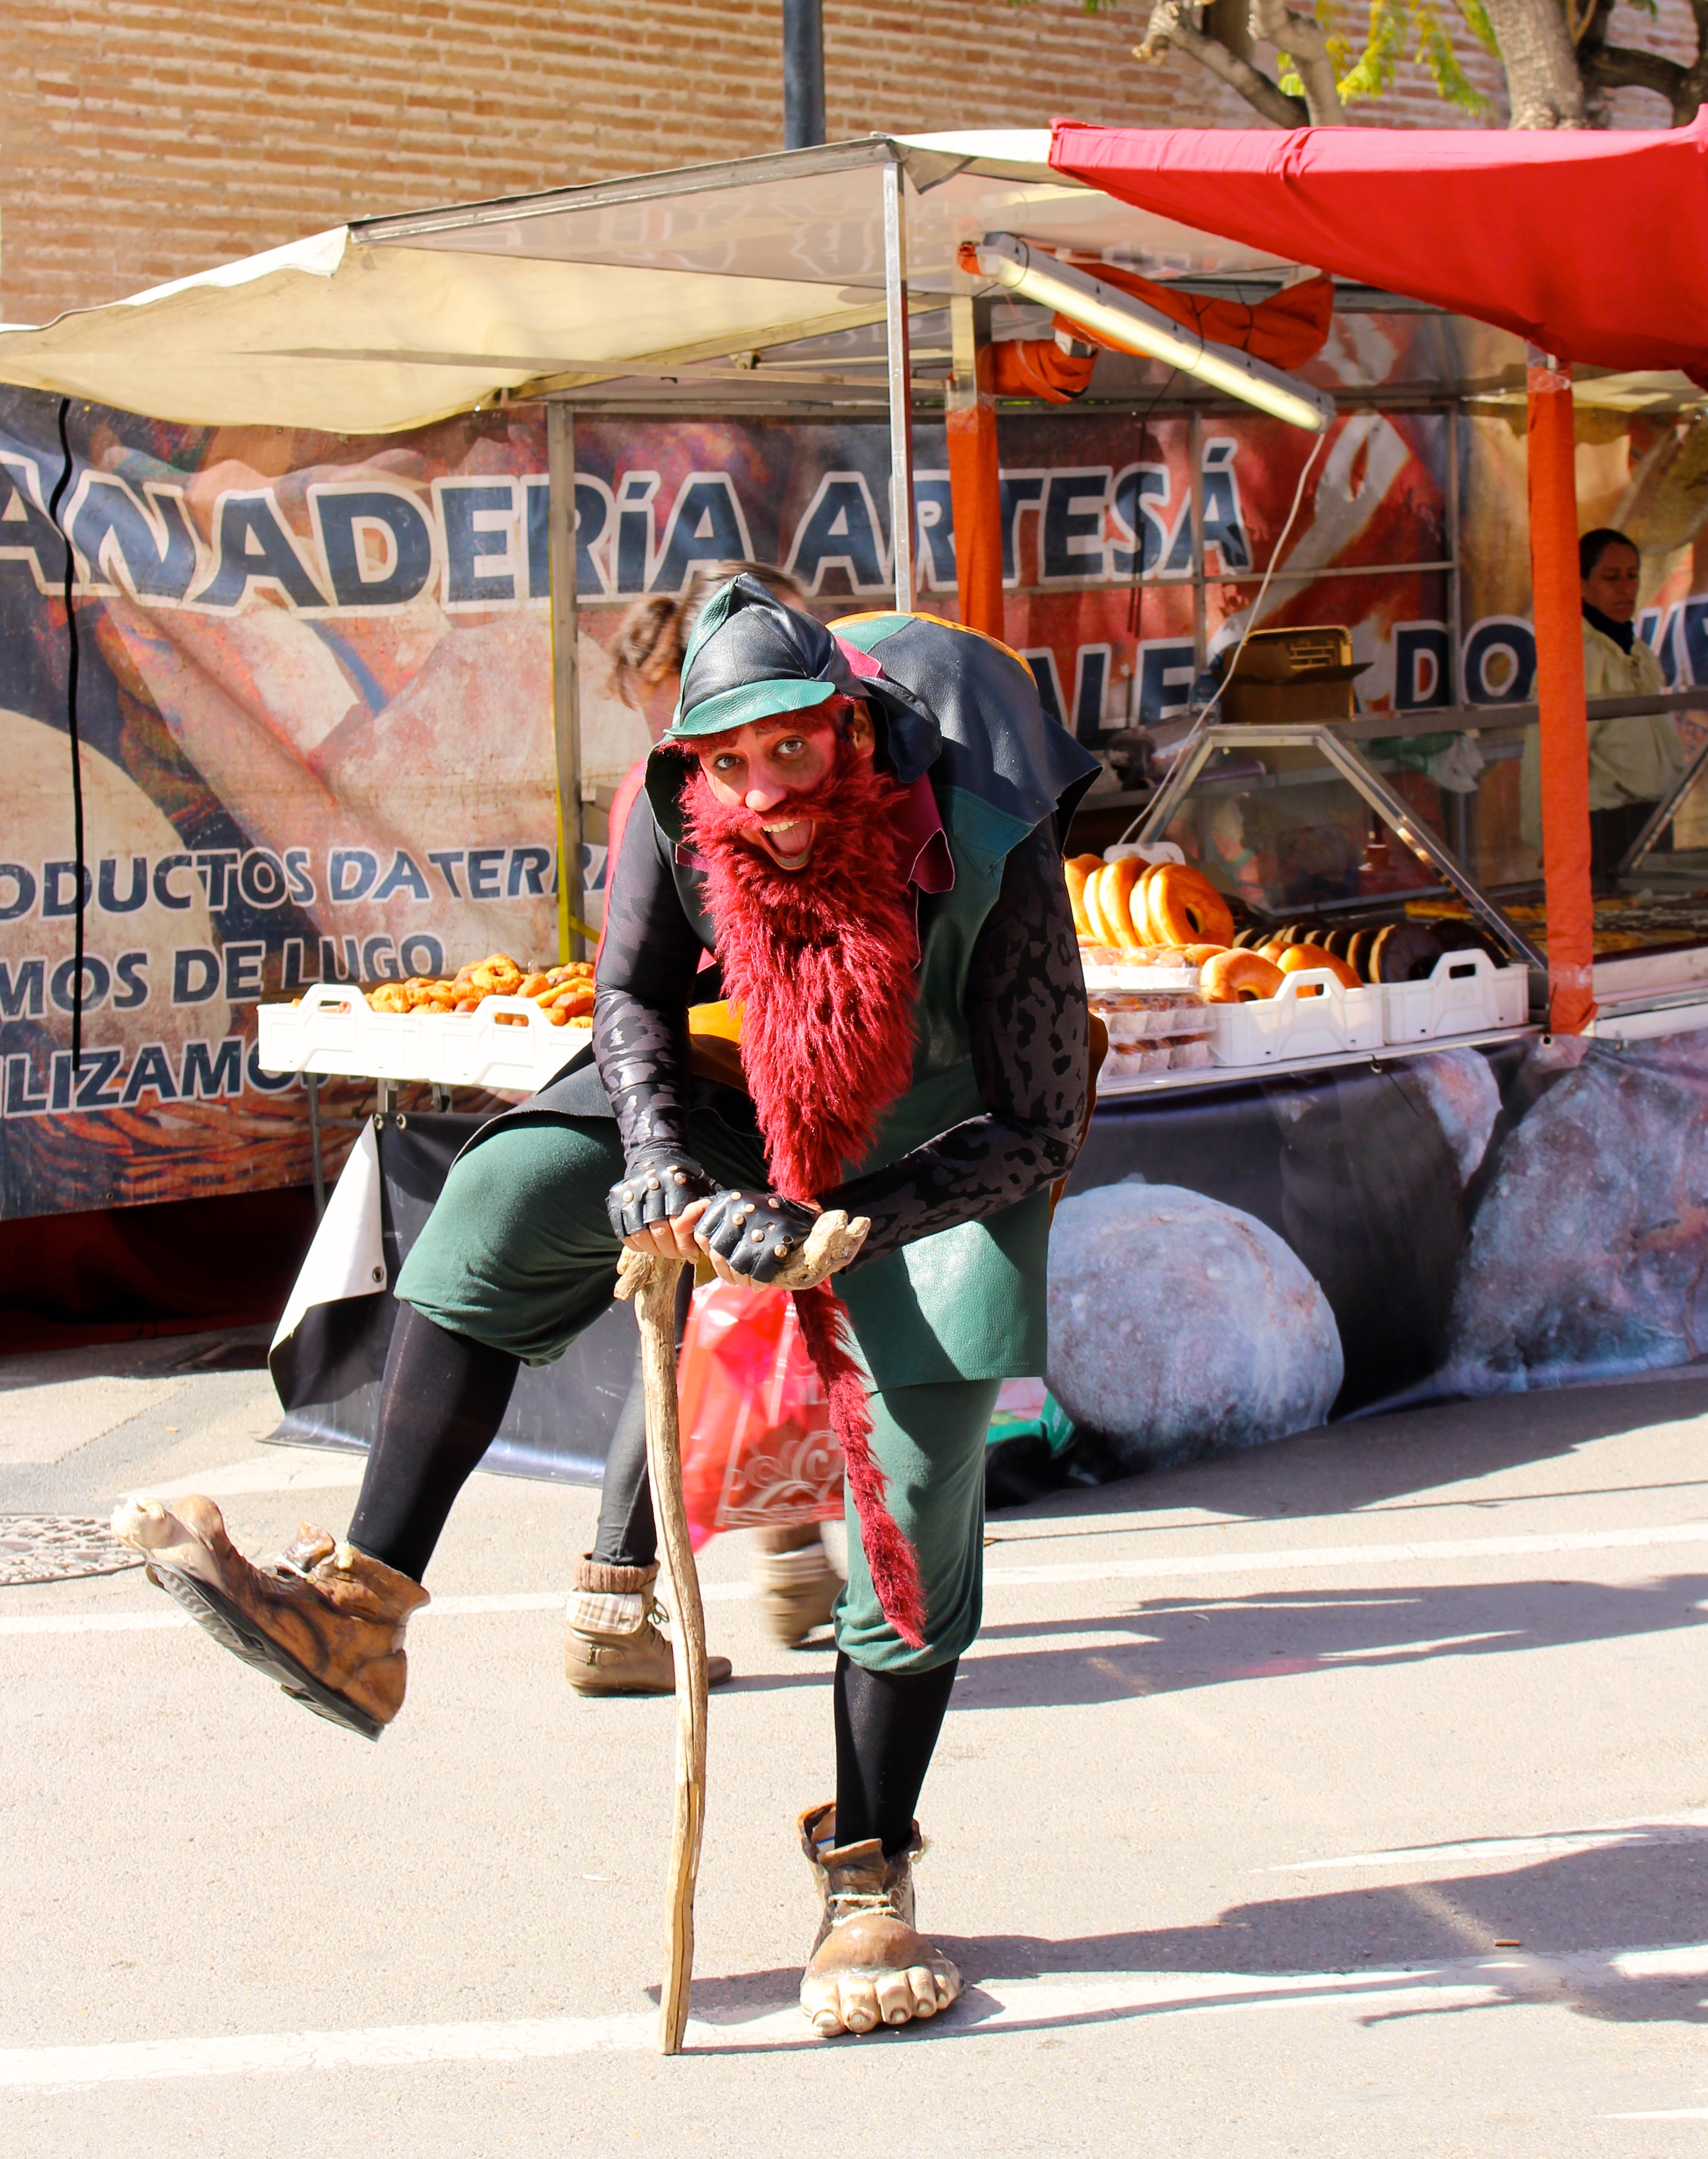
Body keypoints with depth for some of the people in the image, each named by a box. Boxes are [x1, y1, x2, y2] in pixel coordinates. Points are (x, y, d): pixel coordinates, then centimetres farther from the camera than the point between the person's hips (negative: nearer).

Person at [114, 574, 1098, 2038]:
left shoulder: (986, 847, -34)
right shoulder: (691, 808, -24)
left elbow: (1032, 1128, -30)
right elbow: (636, 992, -6)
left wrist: (829, 1222, -40)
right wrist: (653, 1149, -25)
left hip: (952, 1134, -4)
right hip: (756, 1086, 4)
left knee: (917, 1478, -10)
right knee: (502, 1199, -15)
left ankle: (869, 1876, 4)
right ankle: (360, 1611, -16)